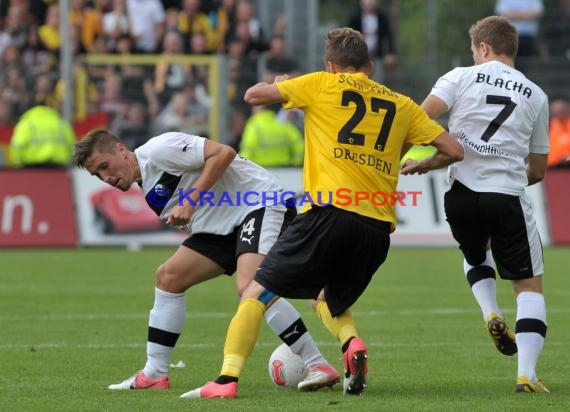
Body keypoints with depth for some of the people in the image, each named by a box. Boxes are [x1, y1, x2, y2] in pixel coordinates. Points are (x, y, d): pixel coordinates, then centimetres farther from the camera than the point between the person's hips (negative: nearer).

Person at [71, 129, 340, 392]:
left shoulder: (158, 150, -15)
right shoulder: (146, 187, 14)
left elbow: (224, 153, -20)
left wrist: (189, 201, -21)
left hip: (262, 204, -10)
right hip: (223, 226, 10)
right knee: (168, 276, 6)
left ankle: (317, 366, -24)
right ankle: (154, 375, 12)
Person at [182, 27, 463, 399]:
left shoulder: (323, 85, 9)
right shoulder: (401, 105, 18)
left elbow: (255, 95, 13)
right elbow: (453, 150, 15)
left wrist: (279, 84, 34)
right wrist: (420, 166, 34)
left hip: (330, 212, -4)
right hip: (378, 227, 4)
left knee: (258, 293, 4)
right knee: (329, 300, 27)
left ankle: (227, 380, -10)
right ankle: (352, 343, -4)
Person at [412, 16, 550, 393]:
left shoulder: (462, 78, 5)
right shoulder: (536, 96, 11)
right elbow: (538, 170, 16)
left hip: (461, 195, 1)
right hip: (508, 198, -1)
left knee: (476, 256, 33)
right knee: (529, 284, 10)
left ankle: (491, 312, 5)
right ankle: (527, 374, -6)